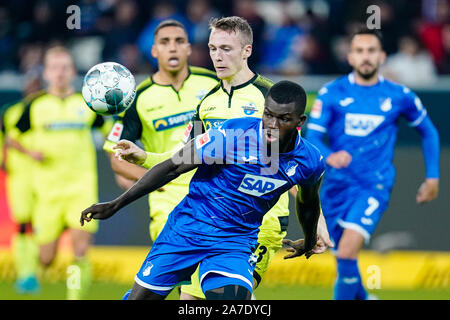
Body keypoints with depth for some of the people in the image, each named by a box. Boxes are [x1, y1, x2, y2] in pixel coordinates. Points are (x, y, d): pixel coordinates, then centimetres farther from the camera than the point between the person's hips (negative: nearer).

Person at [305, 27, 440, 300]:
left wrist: (433, 177, 13)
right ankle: (362, 298, 40)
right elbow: (312, 137, -7)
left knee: (347, 251, -23)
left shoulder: (399, 96, 1)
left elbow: (428, 132, 16)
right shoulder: (332, 93, -1)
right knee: (343, 256, 11)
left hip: (375, 186, -2)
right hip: (338, 185, 2)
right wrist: (329, 157, -29)